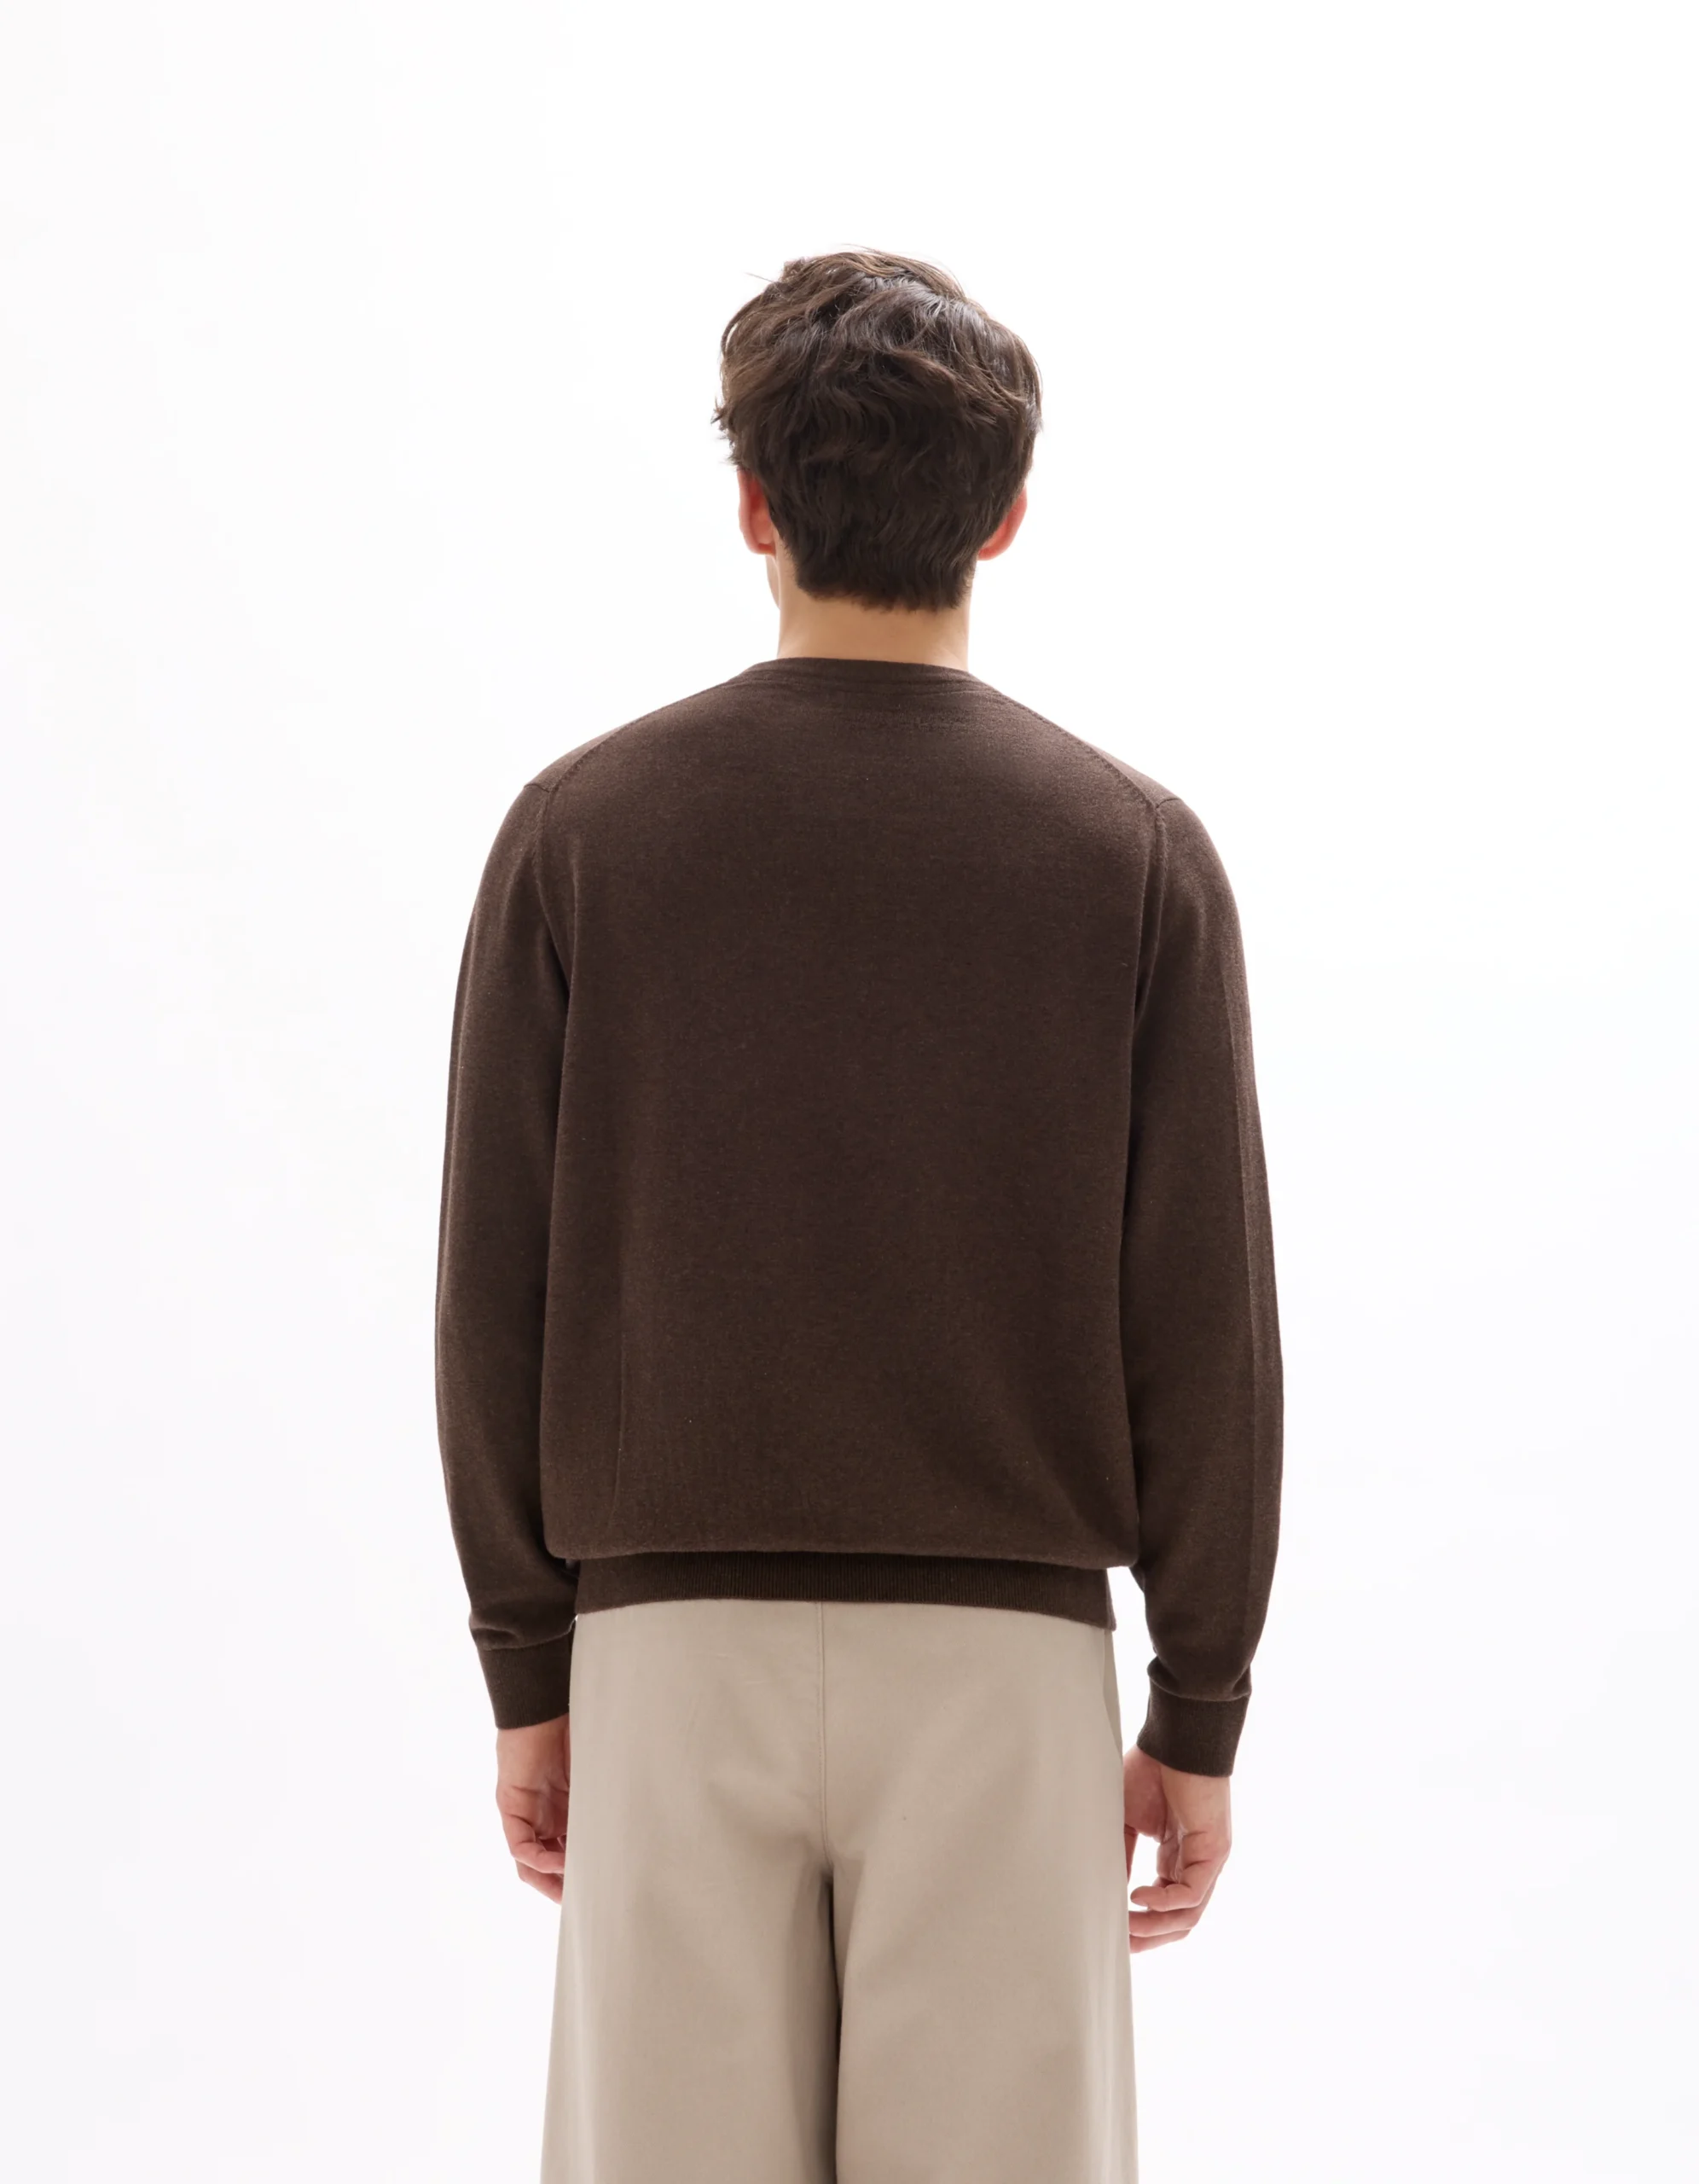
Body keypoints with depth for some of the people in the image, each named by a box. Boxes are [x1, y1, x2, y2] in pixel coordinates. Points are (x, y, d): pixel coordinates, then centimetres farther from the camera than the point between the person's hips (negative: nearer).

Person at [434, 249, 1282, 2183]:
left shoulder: (581, 829, -1)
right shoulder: (1134, 849, -2)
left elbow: (493, 1289, -1)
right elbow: (1201, 1320, -4)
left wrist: (528, 1671, 8)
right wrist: (1199, 1712, 4)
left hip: (673, 1651, 1)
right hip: (1000, 1657, 0)